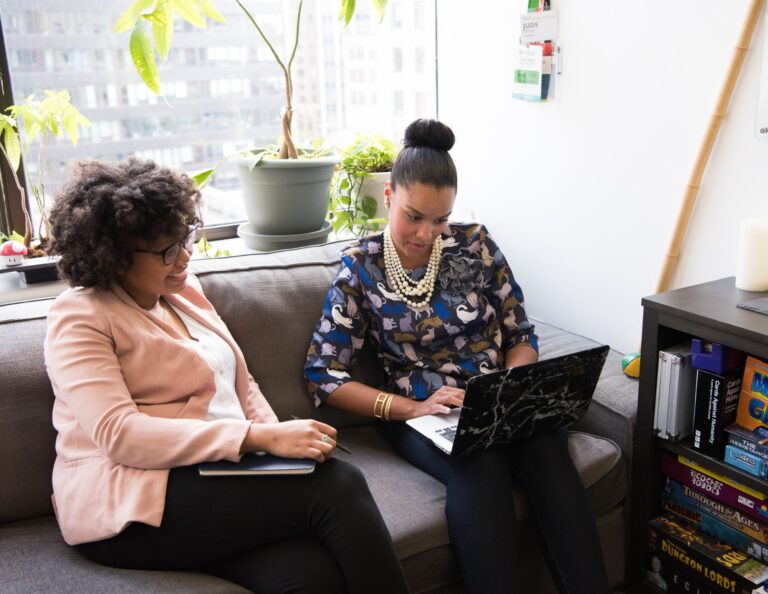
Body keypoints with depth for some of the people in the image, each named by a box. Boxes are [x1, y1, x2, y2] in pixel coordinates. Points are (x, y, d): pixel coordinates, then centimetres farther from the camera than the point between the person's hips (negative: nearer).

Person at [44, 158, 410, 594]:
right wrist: (260, 438, -26)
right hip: (132, 507, -5)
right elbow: (118, 434, -19)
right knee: (335, 487, -24)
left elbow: (242, 385, 18)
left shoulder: (184, 289, 15)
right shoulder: (79, 319, -6)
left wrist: (282, 441, -3)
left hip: (217, 476, 6)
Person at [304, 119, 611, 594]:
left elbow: (521, 336, 9)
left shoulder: (475, 243, 3)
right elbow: (323, 375, -4)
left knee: (547, 451, -32)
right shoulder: (361, 269, -1)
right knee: (479, 467, -35)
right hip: (418, 413, -2)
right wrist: (411, 408, -16)